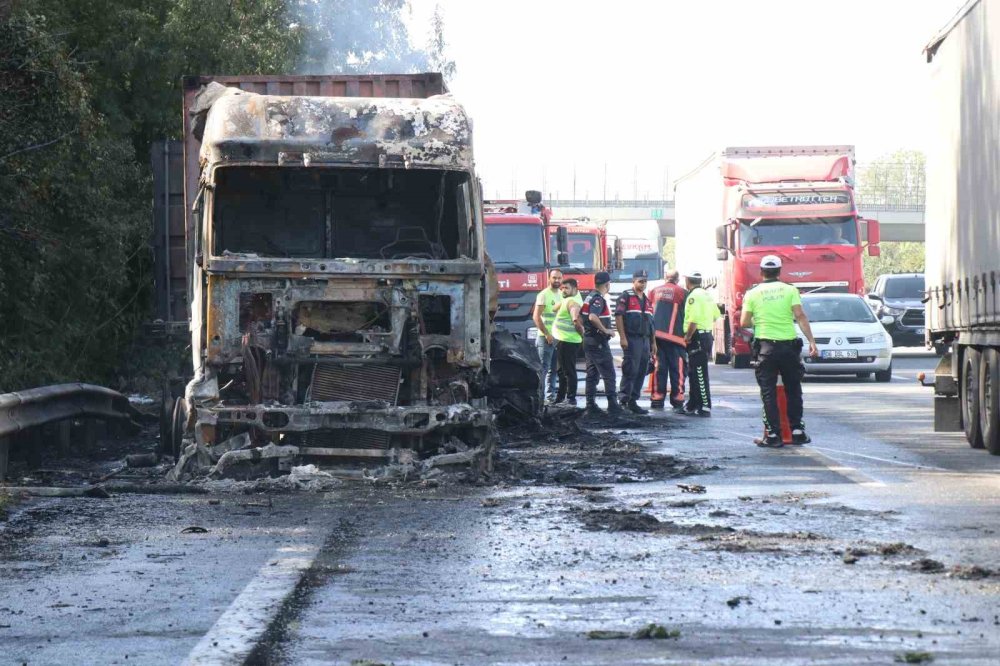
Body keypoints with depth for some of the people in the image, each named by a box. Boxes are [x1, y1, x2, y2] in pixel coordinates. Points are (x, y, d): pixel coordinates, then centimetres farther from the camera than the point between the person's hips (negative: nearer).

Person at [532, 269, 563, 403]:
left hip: (558, 338, 7)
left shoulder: (561, 295, 15)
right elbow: (536, 317, -14)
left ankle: (550, 395, 17)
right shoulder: (544, 295, -8)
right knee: (543, 368, -9)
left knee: (553, 369, 11)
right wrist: (547, 334, -19)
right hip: (545, 338, -7)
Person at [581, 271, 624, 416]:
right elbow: (593, 317, -31)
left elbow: (580, 316, 21)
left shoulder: (590, 297, 14)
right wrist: (605, 330, -22)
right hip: (599, 342, -10)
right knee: (608, 374, -6)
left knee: (592, 374, 10)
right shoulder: (599, 299, -16)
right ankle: (613, 405, -8)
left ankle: (591, 405, 10)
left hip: (588, 340, 10)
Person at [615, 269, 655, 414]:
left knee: (642, 372, 6)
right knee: (630, 371, -9)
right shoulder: (626, 296, -3)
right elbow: (618, 316, -11)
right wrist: (623, 337, -18)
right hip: (631, 339, -7)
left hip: (645, 340, 7)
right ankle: (625, 401, -6)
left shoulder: (647, 300, 20)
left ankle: (633, 401, 11)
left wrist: (653, 342, 18)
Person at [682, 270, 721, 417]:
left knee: (700, 374, -8)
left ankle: (705, 407, -10)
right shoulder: (707, 295, 15)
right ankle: (692, 406, 22)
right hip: (707, 335, 10)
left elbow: (693, 320, -24)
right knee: (694, 374, 16)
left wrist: (688, 336, -15)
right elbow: (716, 315, 21)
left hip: (697, 337, -10)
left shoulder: (694, 296, -15)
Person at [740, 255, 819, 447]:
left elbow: (744, 323, 1)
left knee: (768, 392, 3)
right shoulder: (790, 290, 3)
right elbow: (800, 316, -8)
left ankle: (773, 434, -1)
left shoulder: (753, 294, 3)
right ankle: (797, 431, 11)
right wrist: (812, 341, -10)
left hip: (765, 347, -1)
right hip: (789, 345, 1)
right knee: (793, 390, 12)